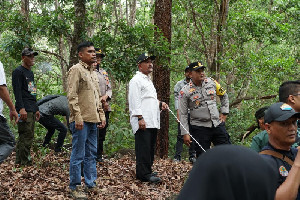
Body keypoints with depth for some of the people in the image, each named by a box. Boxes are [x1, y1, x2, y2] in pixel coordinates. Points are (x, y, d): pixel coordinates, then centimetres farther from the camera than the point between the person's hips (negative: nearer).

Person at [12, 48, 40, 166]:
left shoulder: (31, 73, 22)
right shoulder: (18, 72, -5)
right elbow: (17, 91, -14)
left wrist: (36, 109, 24)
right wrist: (21, 108, -22)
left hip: (32, 110, 9)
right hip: (24, 110, -9)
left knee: (28, 137, 9)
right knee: (26, 136, -12)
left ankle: (19, 162, 13)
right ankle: (25, 163, -11)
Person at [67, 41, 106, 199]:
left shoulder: (93, 73, 19)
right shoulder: (76, 70, -7)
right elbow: (72, 96, -14)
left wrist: (101, 116, 17)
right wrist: (78, 117, -20)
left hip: (93, 120, 8)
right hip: (81, 120, -8)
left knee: (91, 154, 13)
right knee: (78, 155, -3)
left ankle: (90, 184, 21)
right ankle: (75, 187, 4)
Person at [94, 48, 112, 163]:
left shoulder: (104, 72, 20)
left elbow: (109, 88, 18)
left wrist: (106, 96, -5)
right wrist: (101, 101, -11)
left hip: (105, 108, 7)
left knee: (102, 132, 10)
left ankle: (99, 155, 18)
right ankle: (96, 155, -1)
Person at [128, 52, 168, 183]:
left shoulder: (148, 80, 25)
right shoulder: (136, 80, -5)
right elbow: (135, 101, -14)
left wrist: (160, 104, 14)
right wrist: (140, 118, -21)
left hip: (152, 122, 10)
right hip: (143, 122, -10)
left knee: (150, 147, 11)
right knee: (144, 147, -10)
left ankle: (147, 171, 19)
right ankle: (144, 174, -8)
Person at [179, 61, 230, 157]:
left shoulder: (211, 82, 5)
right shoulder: (185, 91, -6)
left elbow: (224, 96, 21)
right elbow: (183, 114, -3)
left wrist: (224, 113, 13)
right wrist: (185, 133, -7)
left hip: (217, 125, 4)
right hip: (199, 128, -3)